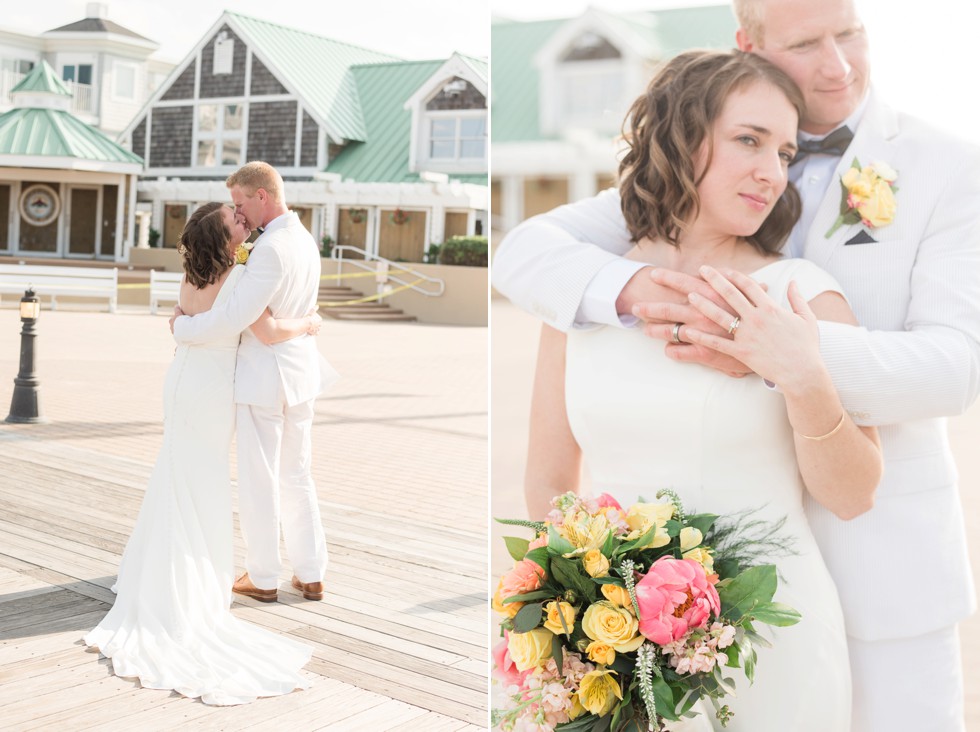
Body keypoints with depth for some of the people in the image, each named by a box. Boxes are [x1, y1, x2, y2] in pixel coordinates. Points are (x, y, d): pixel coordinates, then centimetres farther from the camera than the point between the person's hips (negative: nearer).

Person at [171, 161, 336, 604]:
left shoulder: (271, 249, -22)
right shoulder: (304, 240, 9)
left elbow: (235, 317, -26)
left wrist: (183, 327, -10)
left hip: (264, 377, -9)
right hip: (299, 372, 9)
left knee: (257, 481, 5)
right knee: (296, 476, 16)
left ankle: (263, 578, 16)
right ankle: (310, 576, 21)